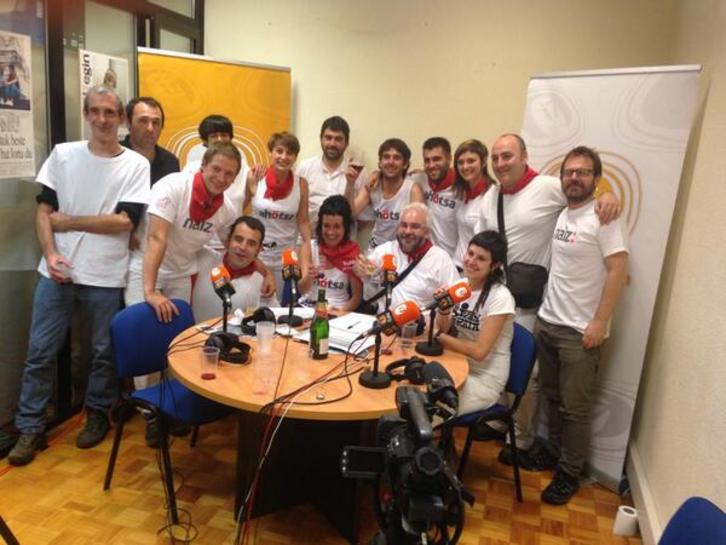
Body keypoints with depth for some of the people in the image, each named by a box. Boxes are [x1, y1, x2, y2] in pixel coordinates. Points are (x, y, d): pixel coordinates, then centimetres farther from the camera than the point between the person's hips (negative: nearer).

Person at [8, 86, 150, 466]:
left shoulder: (136, 165, -3)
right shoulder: (62, 154, 5)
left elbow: (124, 222, -11)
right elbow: (44, 210, 4)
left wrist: (68, 221, -6)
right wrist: (50, 253, -10)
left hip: (105, 277, -2)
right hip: (57, 272, 2)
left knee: (104, 352, 11)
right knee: (40, 352, 6)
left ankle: (97, 415, 31)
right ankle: (30, 429, 20)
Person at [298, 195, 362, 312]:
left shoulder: (353, 252, -3)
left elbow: (357, 296, 0)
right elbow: (302, 290, -1)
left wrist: (342, 311, -18)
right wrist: (309, 277, -22)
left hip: (339, 310, -1)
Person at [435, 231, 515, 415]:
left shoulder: (500, 297, -19)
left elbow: (479, 351, -21)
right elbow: (444, 329, 4)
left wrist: (440, 337, -12)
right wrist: (443, 309, -16)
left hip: (485, 379, -5)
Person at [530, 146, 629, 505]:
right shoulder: (559, 214, 9)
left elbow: (618, 271, -16)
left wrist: (600, 321, -18)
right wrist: (544, 314, 11)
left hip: (580, 331, -6)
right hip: (547, 322, 7)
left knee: (575, 407, 5)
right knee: (552, 396, 18)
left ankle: (569, 473, 20)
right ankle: (555, 449, 37)